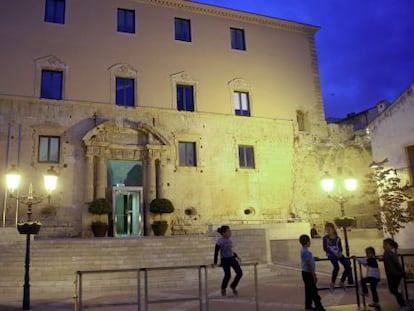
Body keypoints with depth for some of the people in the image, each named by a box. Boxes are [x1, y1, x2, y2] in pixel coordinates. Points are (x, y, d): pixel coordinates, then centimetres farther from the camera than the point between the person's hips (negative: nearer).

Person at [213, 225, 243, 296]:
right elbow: (216, 252, -6)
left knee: (240, 273, -5)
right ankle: (223, 288, 12)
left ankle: (233, 286, 20)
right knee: (228, 275, -18)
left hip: (232, 258, 7)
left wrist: (236, 256, 16)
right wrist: (215, 262, -6)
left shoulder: (229, 240, 8)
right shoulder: (220, 241, -12)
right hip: (225, 260, -6)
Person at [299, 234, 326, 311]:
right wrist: (314, 275, -18)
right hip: (308, 273, -10)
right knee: (313, 290, -4)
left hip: (306, 273, 10)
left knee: (309, 290, 14)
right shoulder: (306, 251, -20)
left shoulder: (304, 250, 11)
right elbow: (309, 264, -21)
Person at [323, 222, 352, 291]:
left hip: (338, 254, 5)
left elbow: (340, 247, 9)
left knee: (348, 267, -8)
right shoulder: (325, 238, -7)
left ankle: (342, 282, 13)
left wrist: (340, 253, -13)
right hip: (331, 255, -5)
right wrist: (334, 253, -18)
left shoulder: (337, 238, 4)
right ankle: (332, 283, -10)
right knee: (336, 267, -29)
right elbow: (325, 248, -9)